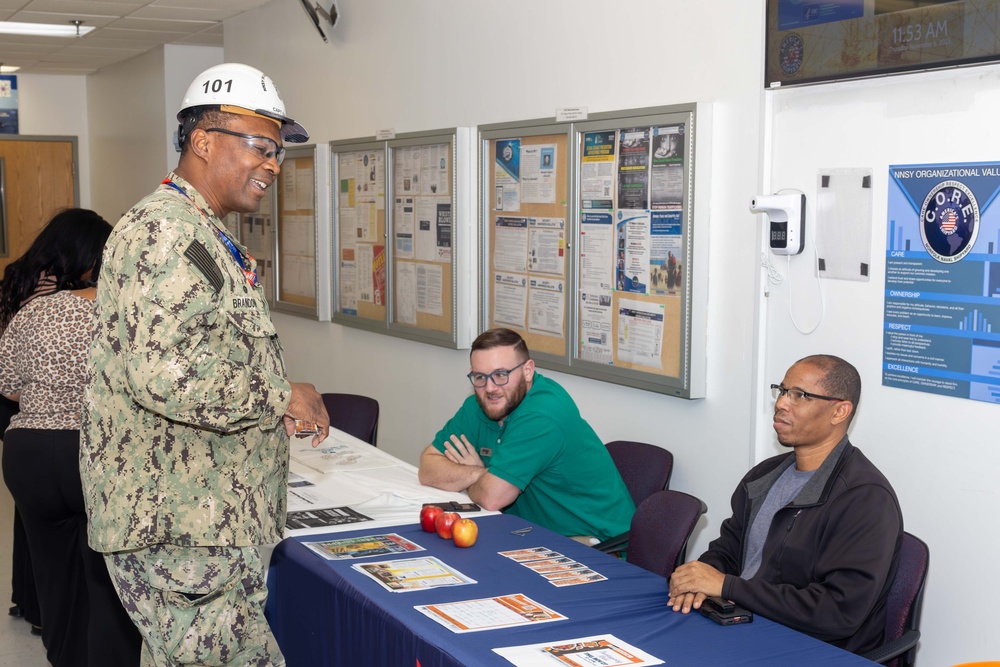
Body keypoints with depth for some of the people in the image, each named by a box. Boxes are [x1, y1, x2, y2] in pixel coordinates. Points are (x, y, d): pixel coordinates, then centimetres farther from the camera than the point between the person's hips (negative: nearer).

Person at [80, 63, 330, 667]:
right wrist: (280, 397, -17)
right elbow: (165, 372, -29)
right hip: (177, 531, -11)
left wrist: (276, 407, 15)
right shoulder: (163, 230, -17)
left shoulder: (207, 235, 20)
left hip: (207, 520, 11)